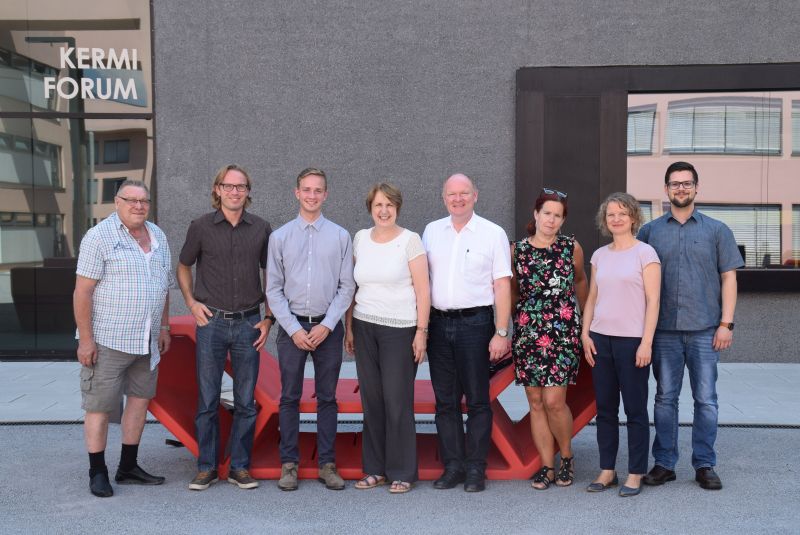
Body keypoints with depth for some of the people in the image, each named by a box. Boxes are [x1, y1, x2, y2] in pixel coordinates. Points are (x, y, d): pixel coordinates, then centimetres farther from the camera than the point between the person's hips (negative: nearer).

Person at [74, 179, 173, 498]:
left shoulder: (158, 237, 12)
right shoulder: (99, 237, -9)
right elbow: (82, 291, -12)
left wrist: (164, 327, 17)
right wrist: (86, 338, -16)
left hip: (147, 341, 7)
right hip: (108, 340, -7)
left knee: (140, 399, 12)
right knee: (100, 406, 1)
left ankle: (128, 468, 24)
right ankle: (97, 473, 13)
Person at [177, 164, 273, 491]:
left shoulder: (261, 229, 3)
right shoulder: (201, 227, 0)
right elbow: (183, 267, 15)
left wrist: (269, 319, 5)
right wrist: (191, 302, 1)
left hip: (248, 323, 1)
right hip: (211, 322, -1)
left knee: (246, 402, 6)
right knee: (208, 400, 4)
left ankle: (240, 467, 18)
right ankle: (207, 468, 17)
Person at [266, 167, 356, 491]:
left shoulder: (340, 236, 3)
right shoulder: (280, 237, 4)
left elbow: (347, 286, 1)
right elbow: (273, 289, 2)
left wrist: (327, 325, -8)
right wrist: (294, 329, -6)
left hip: (328, 327, 0)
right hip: (291, 326, 0)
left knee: (327, 398, 7)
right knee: (289, 398, 5)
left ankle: (327, 464, 16)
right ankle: (289, 464, 16)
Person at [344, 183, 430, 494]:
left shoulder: (410, 240, -3)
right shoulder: (360, 239, 10)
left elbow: (423, 290, -5)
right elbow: (353, 287, 14)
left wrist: (421, 331, -10)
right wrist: (349, 327, 11)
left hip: (400, 329, -4)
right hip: (364, 328, 4)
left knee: (397, 401, -2)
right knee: (371, 399, 7)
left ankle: (402, 472, 11)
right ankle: (375, 469, 19)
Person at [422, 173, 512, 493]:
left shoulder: (493, 234, 0)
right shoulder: (431, 231, 10)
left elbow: (502, 286, -2)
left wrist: (501, 332, -9)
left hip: (475, 322, -3)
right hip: (438, 322, 4)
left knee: (477, 400, 1)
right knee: (445, 400, 8)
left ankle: (475, 469, 11)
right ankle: (452, 466, 18)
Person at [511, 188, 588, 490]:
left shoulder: (572, 248, 1)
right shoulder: (517, 250, 3)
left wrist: (585, 319, 24)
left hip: (563, 333, -2)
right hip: (527, 332, 2)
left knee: (554, 401, -8)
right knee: (536, 402, 5)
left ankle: (567, 456, 19)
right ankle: (547, 467, 18)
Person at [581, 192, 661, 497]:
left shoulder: (645, 253, -3)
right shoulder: (599, 256, 11)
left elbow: (653, 301, -7)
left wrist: (646, 343, -13)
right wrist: (585, 334, 4)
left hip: (632, 341, -5)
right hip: (601, 339, 5)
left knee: (635, 410, 3)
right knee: (605, 409, 9)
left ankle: (635, 474, 13)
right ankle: (607, 471, 19)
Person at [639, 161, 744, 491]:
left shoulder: (716, 230, 7)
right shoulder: (650, 231, 8)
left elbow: (728, 278, 5)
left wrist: (726, 323, -3)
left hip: (704, 330, -1)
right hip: (664, 330, 1)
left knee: (706, 399, 3)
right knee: (665, 398, 7)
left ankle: (705, 465, 15)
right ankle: (664, 463, 16)